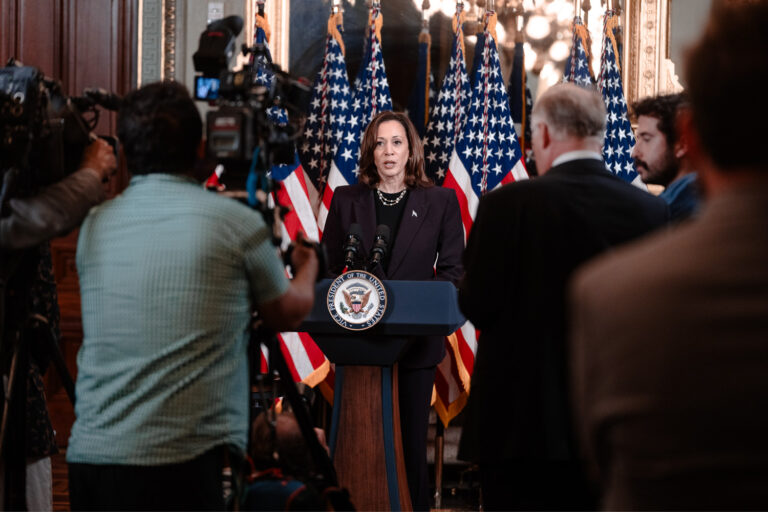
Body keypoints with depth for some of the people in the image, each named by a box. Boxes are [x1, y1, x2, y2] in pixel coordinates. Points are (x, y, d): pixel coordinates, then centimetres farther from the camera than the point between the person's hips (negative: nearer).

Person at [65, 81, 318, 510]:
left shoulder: (94, 227, 9)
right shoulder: (237, 222, -3)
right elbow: (289, 313, 15)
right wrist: (307, 268, 37)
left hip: (87, 458, 5)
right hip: (180, 466, -5)